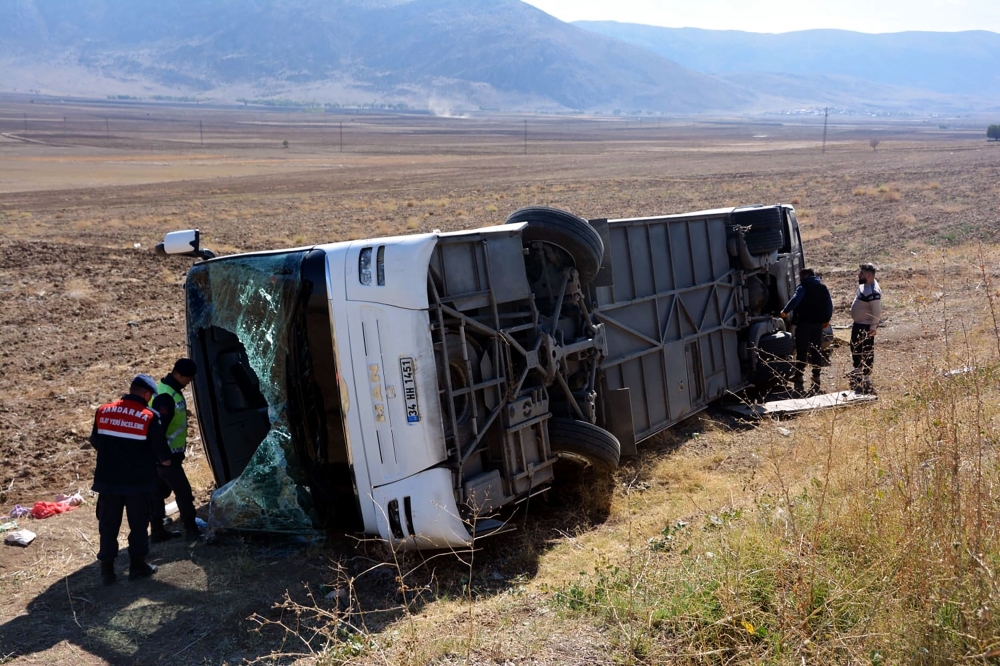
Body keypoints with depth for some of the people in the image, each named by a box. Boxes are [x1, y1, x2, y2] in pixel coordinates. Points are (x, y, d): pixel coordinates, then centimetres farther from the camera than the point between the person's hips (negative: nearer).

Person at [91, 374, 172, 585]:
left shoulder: (103, 412, 1)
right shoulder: (149, 417, -12)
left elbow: (95, 442, 14)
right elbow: (163, 455, -10)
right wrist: (165, 460, 12)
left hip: (107, 480, 3)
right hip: (138, 481, -3)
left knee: (108, 524, 12)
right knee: (138, 523, 12)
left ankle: (107, 569, 17)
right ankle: (137, 565, 20)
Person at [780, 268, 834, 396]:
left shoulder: (803, 287, -5)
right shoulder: (823, 287, 15)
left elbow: (795, 300, -21)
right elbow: (829, 305, 15)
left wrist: (785, 311, -16)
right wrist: (826, 320, 21)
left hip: (804, 322, -6)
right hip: (818, 323, 6)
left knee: (801, 351, -4)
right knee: (816, 351, 11)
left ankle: (799, 379, -6)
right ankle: (816, 378, 13)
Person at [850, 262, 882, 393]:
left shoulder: (873, 292, -28)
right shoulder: (864, 285, 3)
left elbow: (877, 311, -27)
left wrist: (873, 327, -21)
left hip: (866, 327, -11)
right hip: (858, 324, 11)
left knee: (867, 352, 0)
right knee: (855, 348, 24)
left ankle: (866, 378, 8)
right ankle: (858, 370, 40)